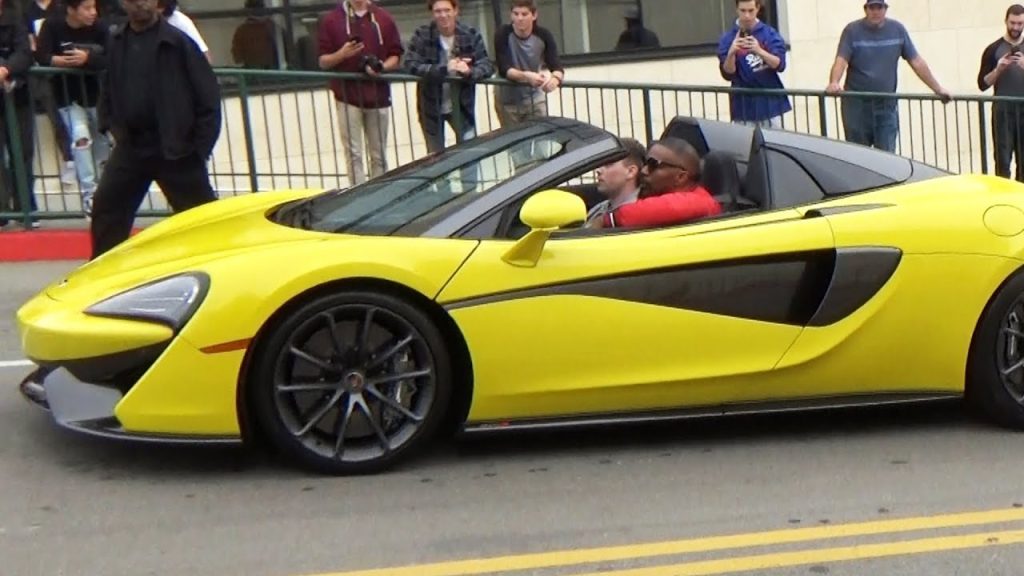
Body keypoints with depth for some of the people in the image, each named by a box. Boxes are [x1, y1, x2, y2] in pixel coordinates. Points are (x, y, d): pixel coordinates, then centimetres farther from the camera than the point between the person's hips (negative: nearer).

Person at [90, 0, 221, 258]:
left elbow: (208, 94, -7)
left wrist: (200, 147, -10)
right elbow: (106, 90, 20)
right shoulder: (115, 42, 6)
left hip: (176, 148, -4)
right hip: (130, 146, 5)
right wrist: (111, 127, 7)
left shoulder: (177, 41, -8)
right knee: (105, 209, 6)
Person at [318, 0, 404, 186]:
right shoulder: (331, 20, 1)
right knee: (353, 154, -4)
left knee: (379, 155, 8)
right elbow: (323, 62, 2)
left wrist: (381, 67, -12)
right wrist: (342, 54, -18)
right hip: (348, 96, -2)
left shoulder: (383, 19, 6)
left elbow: (396, 56, 9)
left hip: (378, 96, 2)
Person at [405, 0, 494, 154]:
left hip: (462, 106, 0)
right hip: (432, 107, 0)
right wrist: (444, 69, -33)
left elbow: (488, 66, -11)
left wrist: (469, 71, -35)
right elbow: (411, 64, -21)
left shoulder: (471, 34, -7)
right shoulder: (422, 35, -11)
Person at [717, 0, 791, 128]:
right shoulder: (728, 38, -1)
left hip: (770, 104, 1)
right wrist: (731, 53, -26)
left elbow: (779, 65, -10)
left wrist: (759, 51, -28)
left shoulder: (770, 34, 0)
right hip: (744, 107, -1)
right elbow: (727, 74, -7)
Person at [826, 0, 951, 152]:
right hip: (857, 104, -2)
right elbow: (841, 60, -15)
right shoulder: (852, 31, -3)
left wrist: (938, 89, 4)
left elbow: (917, 62, 7)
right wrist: (834, 83, -35)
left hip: (887, 105, 2)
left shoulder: (897, 29, 4)